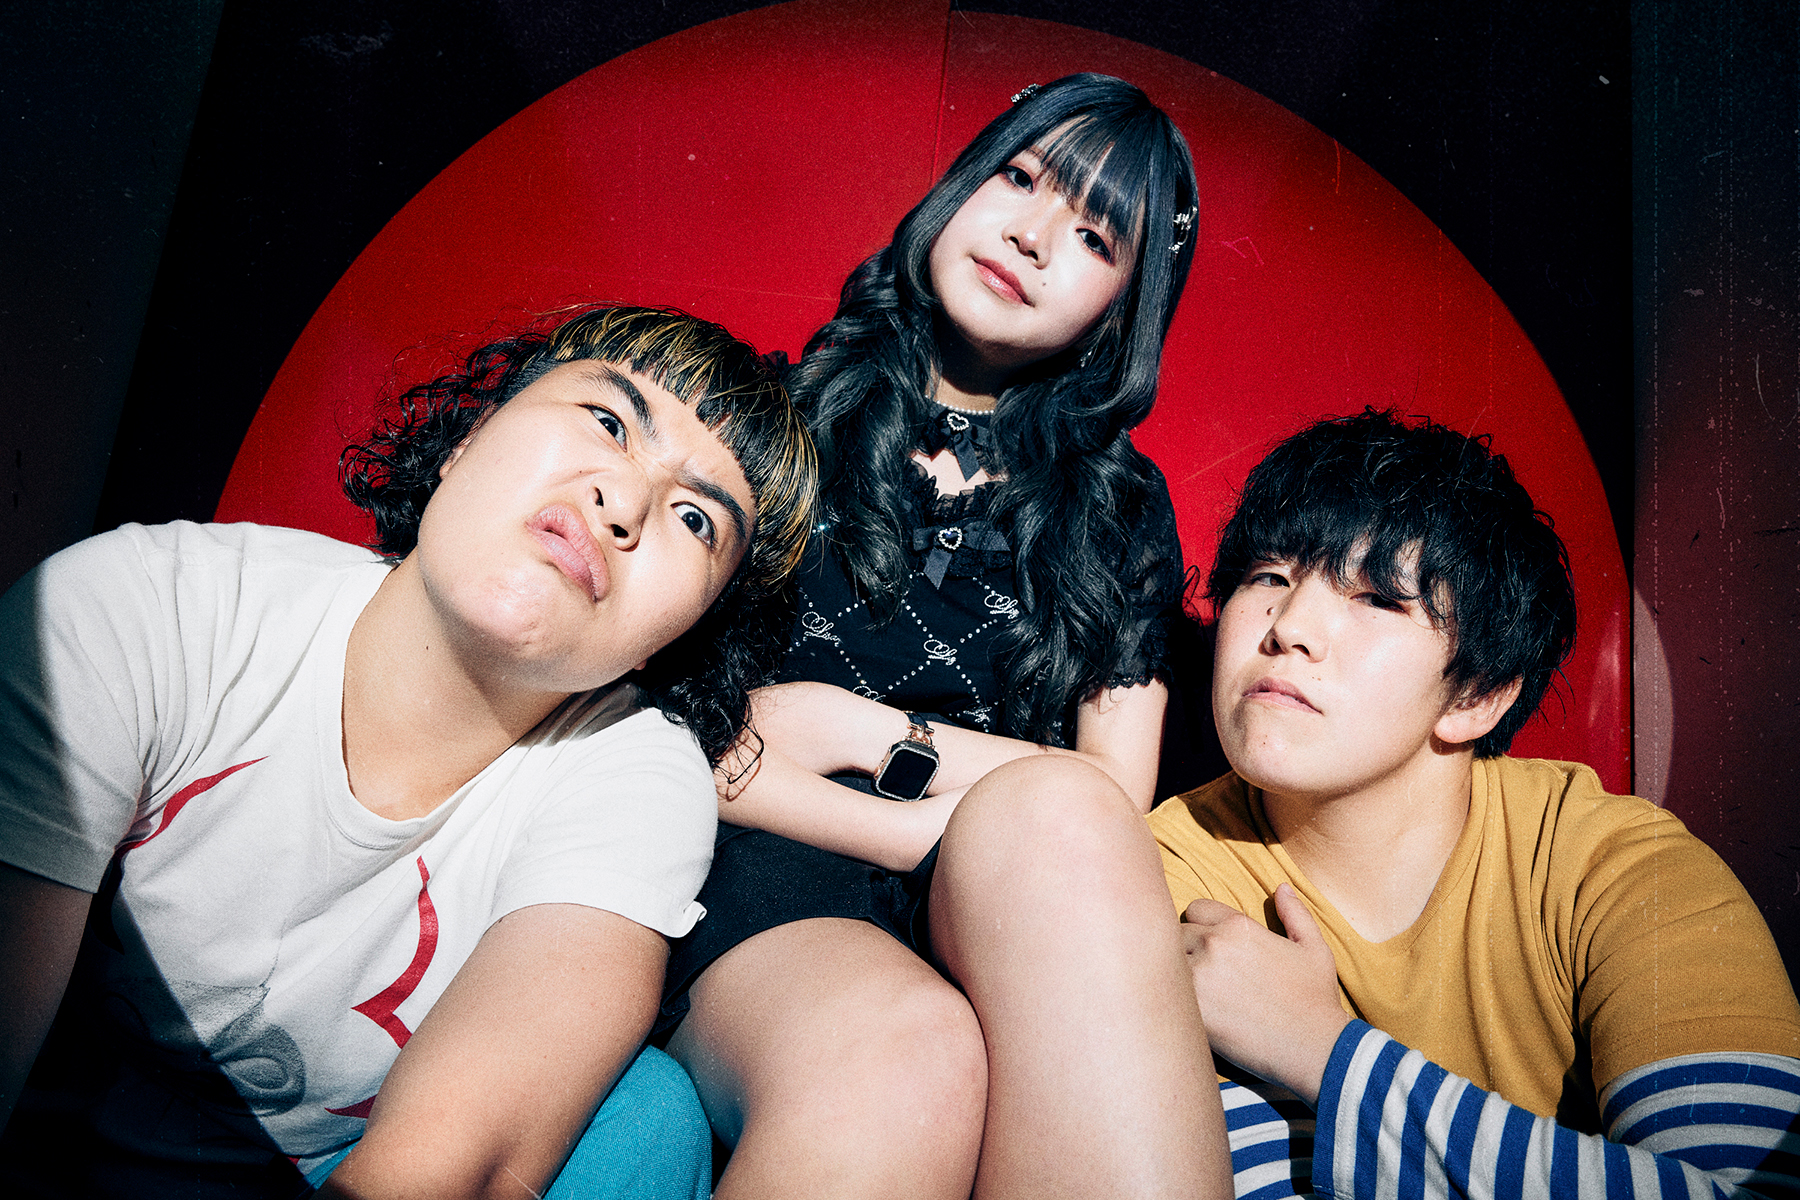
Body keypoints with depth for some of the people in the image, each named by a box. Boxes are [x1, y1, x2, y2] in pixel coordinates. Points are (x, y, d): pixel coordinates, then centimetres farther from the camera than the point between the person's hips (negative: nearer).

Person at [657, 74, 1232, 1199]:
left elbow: (1113, 805, 6)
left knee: (1056, 819, -33)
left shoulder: (1122, 506, 14)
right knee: (903, 1060, -37)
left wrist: (860, 731, -5)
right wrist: (983, 836, -9)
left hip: (994, 922, 3)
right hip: (763, 869, -2)